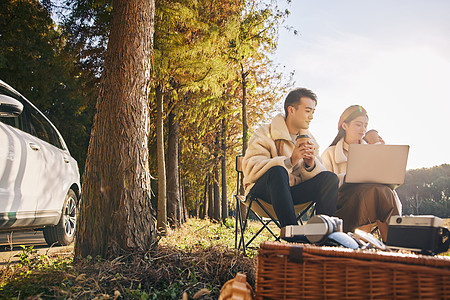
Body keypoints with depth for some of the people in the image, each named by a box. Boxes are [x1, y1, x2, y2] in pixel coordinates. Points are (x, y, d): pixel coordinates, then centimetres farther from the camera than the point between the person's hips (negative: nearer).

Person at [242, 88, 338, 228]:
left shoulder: (309, 139, 14)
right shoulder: (264, 134, -5)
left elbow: (319, 173, 5)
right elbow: (251, 169, -20)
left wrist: (311, 165, -19)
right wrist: (290, 161, -28)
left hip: (294, 192, 5)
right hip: (263, 189, -5)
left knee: (330, 178, -15)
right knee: (277, 171, -36)